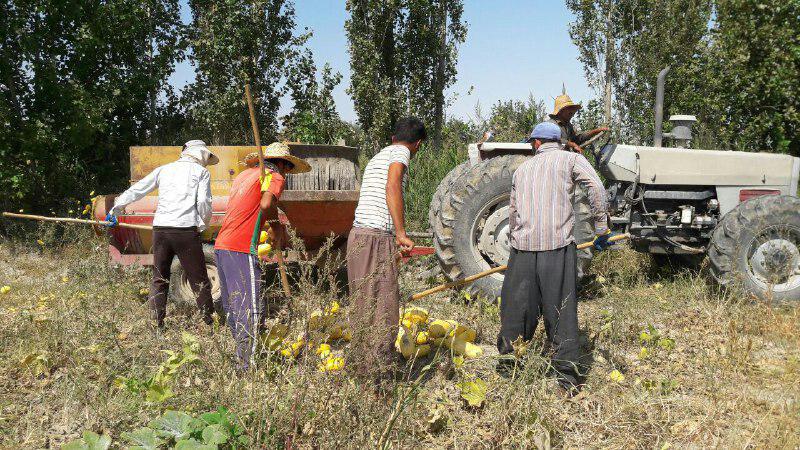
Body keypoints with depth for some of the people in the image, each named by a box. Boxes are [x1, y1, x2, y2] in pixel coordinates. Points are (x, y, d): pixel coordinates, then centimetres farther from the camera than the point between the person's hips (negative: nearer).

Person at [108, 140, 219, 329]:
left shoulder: (164, 169, 19)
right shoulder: (201, 172, 7)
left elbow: (136, 190, 21)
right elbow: (203, 203, -4)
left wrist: (115, 209, 31)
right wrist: (203, 225, 12)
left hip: (160, 229, 4)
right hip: (186, 230, -4)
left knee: (159, 279, 13)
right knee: (199, 280, 2)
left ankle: (156, 323, 11)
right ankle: (209, 322, 4)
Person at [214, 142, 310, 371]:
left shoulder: (246, 174, 23)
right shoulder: (275, 177, 0)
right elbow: (266, 204, -19)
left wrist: (277, 226, 18)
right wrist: (275, 225, -2)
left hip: (221, 245, 9)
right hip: (241, 249, -9)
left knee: (233, 309, 15)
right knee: (251, 311, -7)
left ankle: (238, 361, 23)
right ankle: (247, 366, -9)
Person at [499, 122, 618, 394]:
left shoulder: (522, 169, 20)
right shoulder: (572, 159, 9)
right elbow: (596, 189, -6)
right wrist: (601, 229, -1)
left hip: (523, 243, 3)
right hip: (557, 242, -3)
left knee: (517, 305, 12)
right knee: (560, 309, 1)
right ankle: (566, 372, 4)